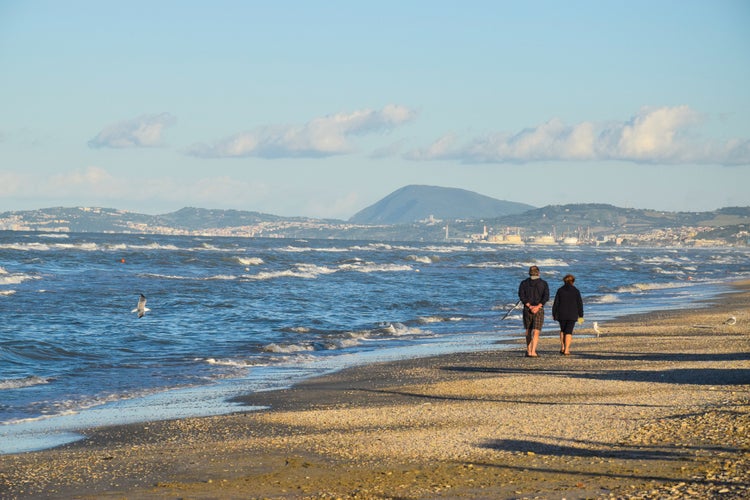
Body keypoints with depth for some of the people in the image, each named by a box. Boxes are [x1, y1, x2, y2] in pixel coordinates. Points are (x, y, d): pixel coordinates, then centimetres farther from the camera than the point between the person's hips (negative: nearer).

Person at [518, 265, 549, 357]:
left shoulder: (524, 283, 5)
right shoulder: (544, 283, 3)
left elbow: (521, 296, -7)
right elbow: (546, 296, -9)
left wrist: (530, 306, -12)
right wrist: (537, 307, -15)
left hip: (527, 309, 1)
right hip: (539, 310, -1)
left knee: (528, 331, 17)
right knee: (536, 332, -5)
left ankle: (529, 350, 21)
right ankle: (533, 352, -20)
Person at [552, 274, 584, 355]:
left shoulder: (560, 290, -1)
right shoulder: (575, 291, -3)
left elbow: (556, 303, -1)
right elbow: (579, 304, -1)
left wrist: (554, 314, 5)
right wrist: (580, 315, 5)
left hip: (561, 314, 1)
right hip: (572, 315, -1)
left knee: (563, 330, 20)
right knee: (569, 332, 1)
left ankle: (562, 347, 14)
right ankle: (566, 350, -7)